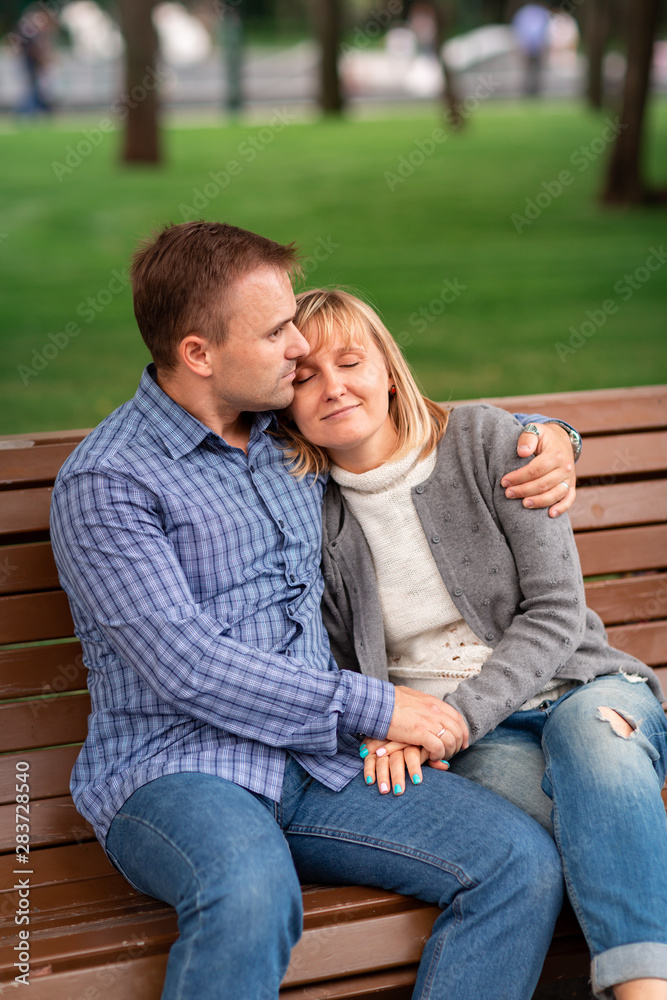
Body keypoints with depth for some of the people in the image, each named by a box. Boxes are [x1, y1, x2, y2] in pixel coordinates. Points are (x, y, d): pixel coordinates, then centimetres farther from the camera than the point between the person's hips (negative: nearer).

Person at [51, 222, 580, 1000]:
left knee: (522, 862, -17)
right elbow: (185, 668, -15)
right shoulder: (105, 483, -6)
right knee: (251, 893, -40)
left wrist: (546, 434, 12)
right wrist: (375, 708, -13)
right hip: (173, 768, -6)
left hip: (319, 759, 6)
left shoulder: (293, 437, 15)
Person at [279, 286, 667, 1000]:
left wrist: (453, 716, -18)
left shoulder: (484, 440, -1)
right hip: (477, 745, 0)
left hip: (578, 689, 0)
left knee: (593, 731, -38)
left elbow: (556, 613, -5)